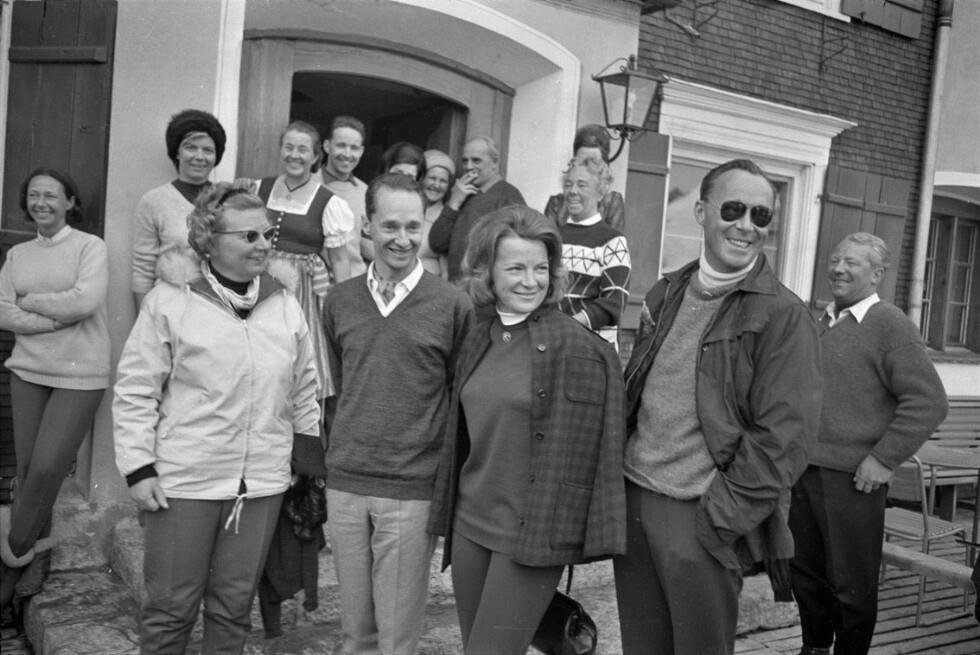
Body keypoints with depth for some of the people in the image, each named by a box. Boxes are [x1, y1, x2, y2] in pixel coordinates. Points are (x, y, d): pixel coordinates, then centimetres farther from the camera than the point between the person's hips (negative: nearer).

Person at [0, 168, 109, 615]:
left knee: (47, 466, -7)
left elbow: (86, 300, -19)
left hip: (79, 375, -4)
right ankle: (36, 556, 22)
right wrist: (59, 317, -11)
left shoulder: (90, 246, -3)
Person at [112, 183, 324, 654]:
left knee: (234, 607, 15)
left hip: (263, 484, 3)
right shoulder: (170, 301, -8)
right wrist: (139, 468, -9)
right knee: (170, 607, 10)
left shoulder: (285, 306, 4)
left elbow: (303, 393, 11)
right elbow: (135, 392, -5)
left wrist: (309, 455, 12)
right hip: (183, 483, -3)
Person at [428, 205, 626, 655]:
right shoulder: (479, 342, 6)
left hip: (533, 534, -6)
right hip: (469, 525, 6)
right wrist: (449, 513, 14)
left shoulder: (580, 350, -12)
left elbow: (583, 454, -12)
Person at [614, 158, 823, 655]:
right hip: (631, 499, 6)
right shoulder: (665, 295, 9)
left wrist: (721, 516, -15)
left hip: (702, 518, -5)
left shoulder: (784, 317, -9)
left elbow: (784, 436, -14)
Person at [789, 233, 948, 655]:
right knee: (804, 567, 17)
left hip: (852, 476, -7)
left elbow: (928, 402, -14)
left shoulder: (890, 324, -9)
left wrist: (883, 459, -16)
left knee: (851, 583, 6)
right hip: (805, 468, 7)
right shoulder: (823, 323, 12)